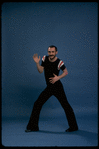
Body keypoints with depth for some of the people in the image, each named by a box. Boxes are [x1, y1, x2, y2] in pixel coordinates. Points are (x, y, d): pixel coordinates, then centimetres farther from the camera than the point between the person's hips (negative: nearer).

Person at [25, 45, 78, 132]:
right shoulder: (45, 58, -3)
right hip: (49, 87, 6)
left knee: (66, 106, -4)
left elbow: (66, 72, -3)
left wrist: (58, 77, -18)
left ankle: (73, 126, 11)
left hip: (57, 87, -5)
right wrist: (37, 63, -16)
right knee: (37, 104, 6)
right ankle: (33, 126, 18)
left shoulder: (59, 62, -16)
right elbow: (40, 71, 0)